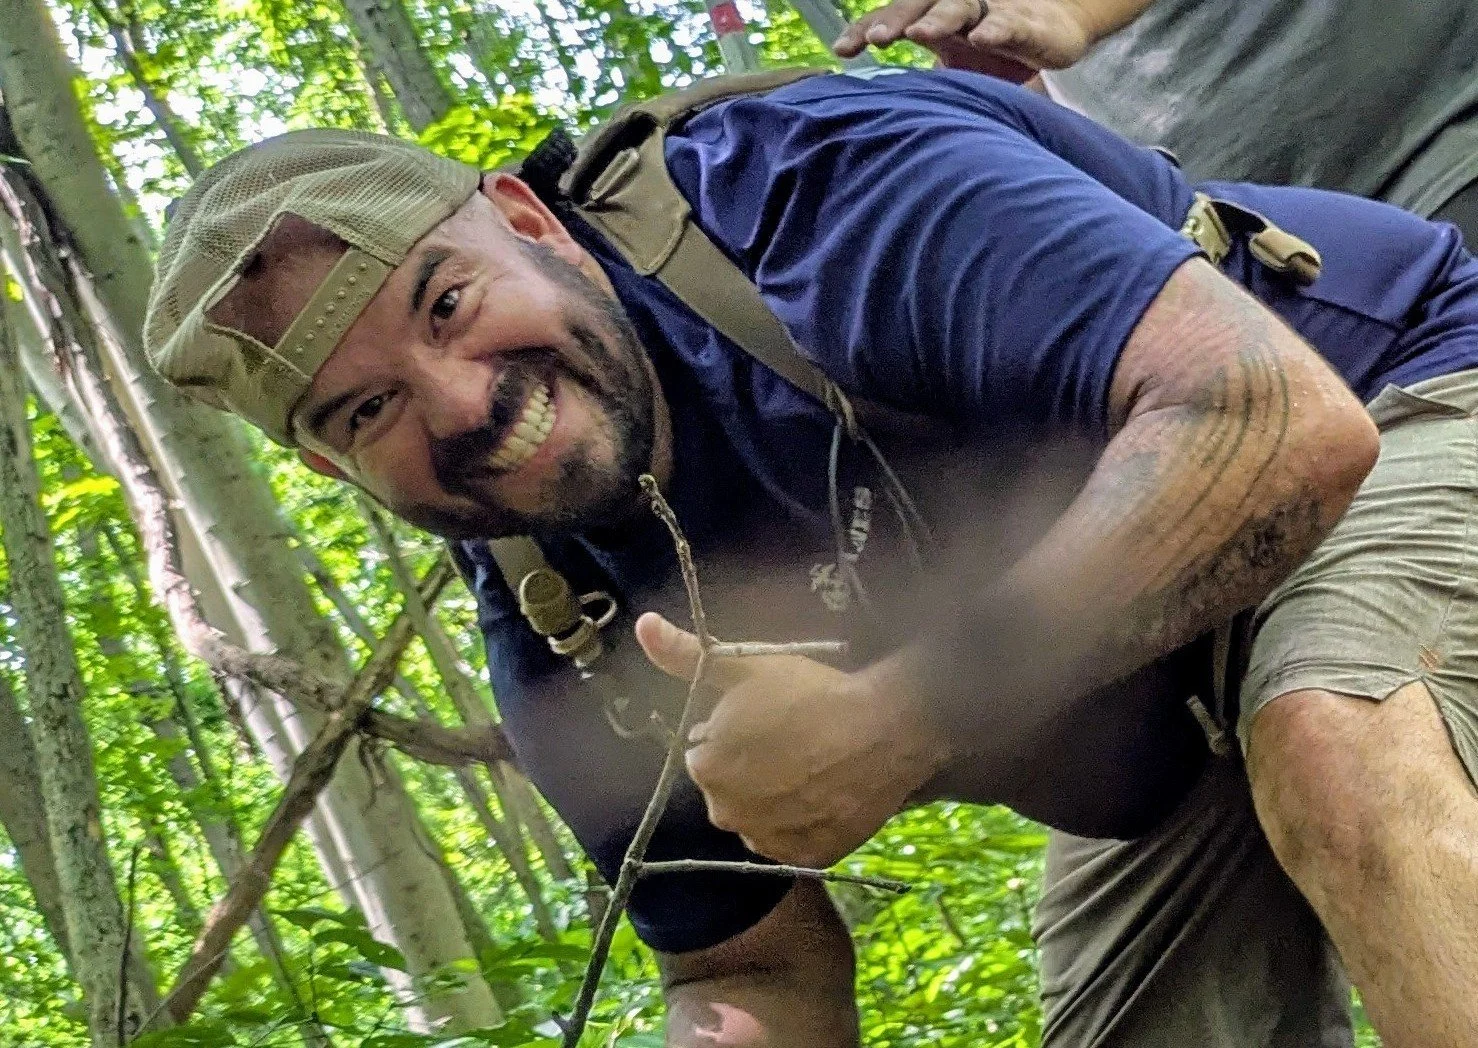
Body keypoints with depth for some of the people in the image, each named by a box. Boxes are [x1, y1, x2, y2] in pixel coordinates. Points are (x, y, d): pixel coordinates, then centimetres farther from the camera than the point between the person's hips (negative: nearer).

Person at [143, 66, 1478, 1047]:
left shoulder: (819, 192, -31)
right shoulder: (564, 660, -10)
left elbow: (1287, 422, -42)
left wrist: (899, 717, -40)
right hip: (1174, 701, 7)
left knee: (1322, 736, -36)